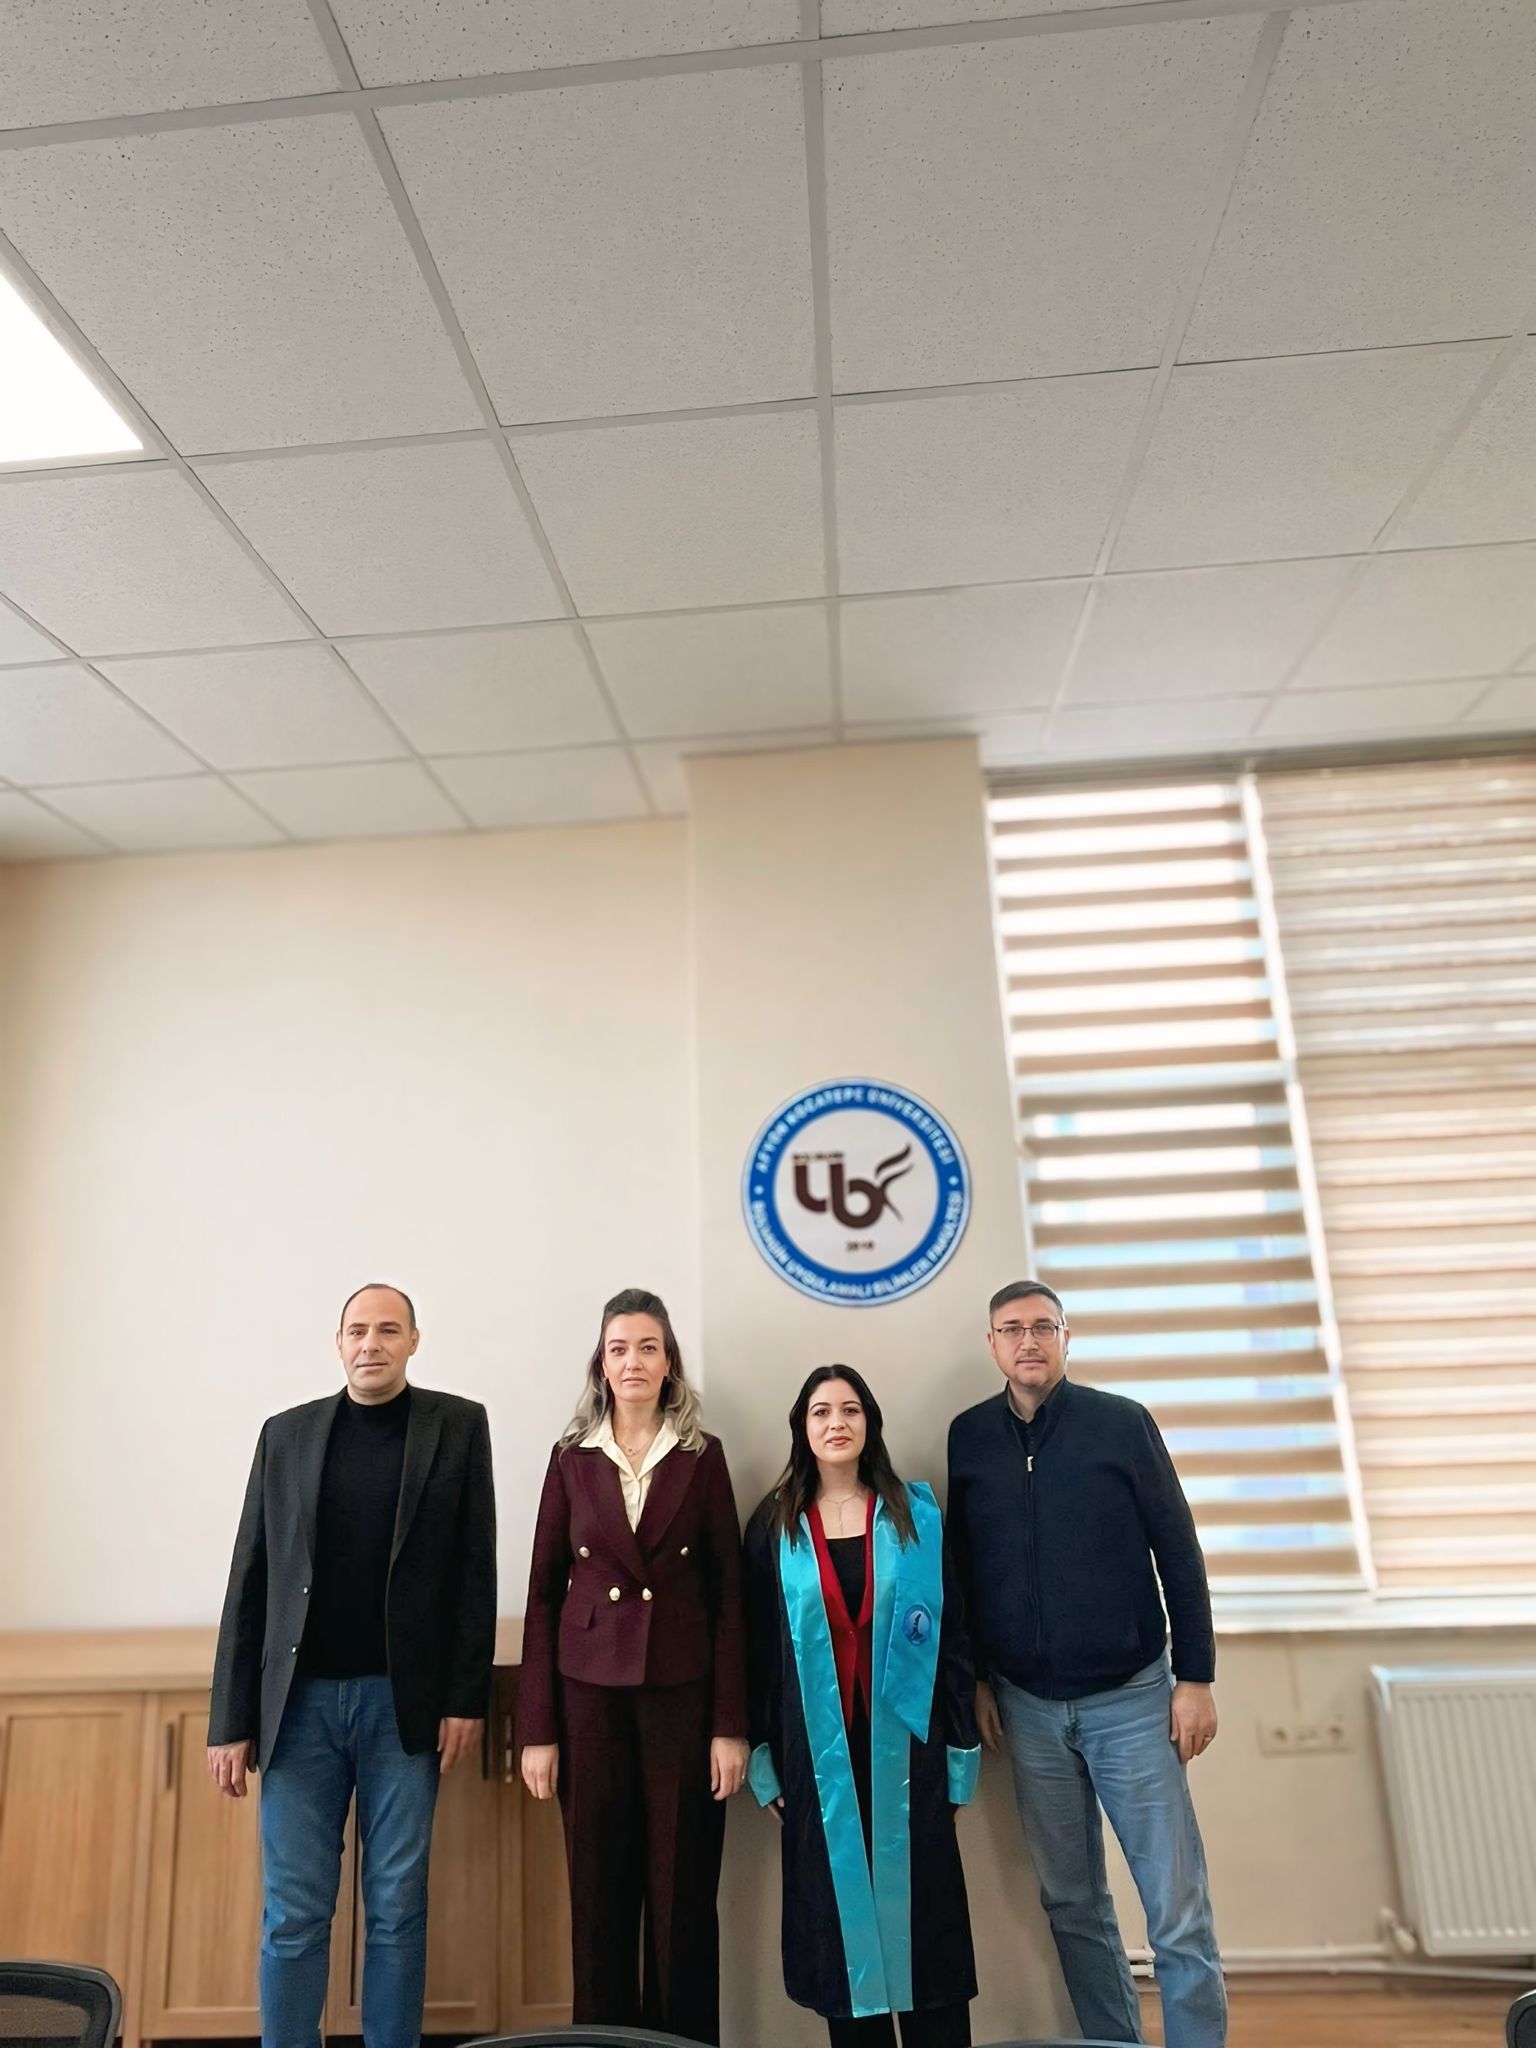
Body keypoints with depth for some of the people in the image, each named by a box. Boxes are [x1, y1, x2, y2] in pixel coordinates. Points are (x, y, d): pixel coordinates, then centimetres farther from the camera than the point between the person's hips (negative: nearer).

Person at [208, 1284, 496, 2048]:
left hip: (404, 1702, -1)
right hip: (299, 1701, 1)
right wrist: (231, 1719, 2)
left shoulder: (457, 1425, -1)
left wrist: (467, 1698, -6)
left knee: (396, 1908, 9)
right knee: (293, 1914, 8)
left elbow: (475, 1569, -2)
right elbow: (250, 1581, 5)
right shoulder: (286, 1433, 5)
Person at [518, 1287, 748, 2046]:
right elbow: (543, 1594, 2)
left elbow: (728, 1594, 0)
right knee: (599, 1892, 10)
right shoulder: (572, 1457, 2)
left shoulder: (703, 1456, 0)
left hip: (684, 1695, 0)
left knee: (683, 1892, 7)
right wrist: (537, 1728, -1)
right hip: (590, 1695, 1)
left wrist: (732, 1724, -4)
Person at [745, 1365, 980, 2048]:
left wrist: (961, 1758, 0)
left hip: (902, 1747, 0)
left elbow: (950, 1637, 1)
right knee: (837, 1910, 9)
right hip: (818, 1754, 1)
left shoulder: (916, 1515, 0)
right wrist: (763, 1763, 2)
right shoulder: (774, 1527, 1)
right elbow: (758, 1650, 4)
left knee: (922, 1909, 5)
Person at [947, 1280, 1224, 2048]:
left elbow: (1179, 1553, -4)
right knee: (1071, 1902, 13)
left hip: (1130, 1696, -2)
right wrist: (973, 1680, 7)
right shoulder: (966, 1437, -1)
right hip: (1027, 1705, 2)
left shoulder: (1123, 1422, -7)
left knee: (1177, 1907, 2)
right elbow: (959, 1566, 7)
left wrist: (1195, 1678, -6)